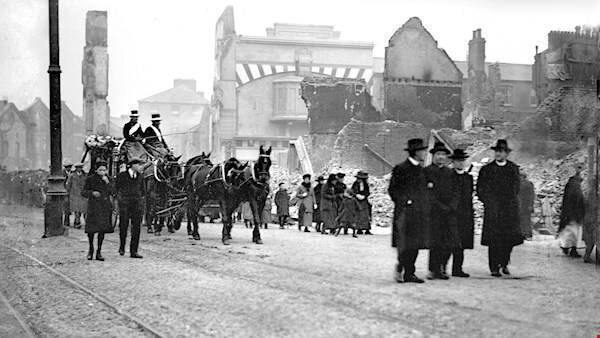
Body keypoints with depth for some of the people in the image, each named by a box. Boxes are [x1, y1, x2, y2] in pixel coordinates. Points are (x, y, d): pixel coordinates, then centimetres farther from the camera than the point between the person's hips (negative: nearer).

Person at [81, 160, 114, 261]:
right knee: (91, 230, -5)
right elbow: (83, 192, -3)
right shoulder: (90, 179, -3)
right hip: (93, 206, -2)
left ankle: (99, 252, 11)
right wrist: (92, 193, -21)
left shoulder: (107, 179, 5)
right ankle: (91, 249, 20)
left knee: (102, 230, 3)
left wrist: (107, 182, -15)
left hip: (105, 207, 2)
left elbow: (111, 192, -2)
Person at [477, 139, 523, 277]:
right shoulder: (486, 169, 2)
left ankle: (504, 263, 19)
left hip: (510, 209, 2)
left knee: (510, 238, -2)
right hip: (492, 210, -2)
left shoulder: (513, 168, 10)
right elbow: (480, 189, 6)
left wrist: (511, 201, 14)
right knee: (494, 240, -5)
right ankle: (494, 268, 2)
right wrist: (489, 202, -1)